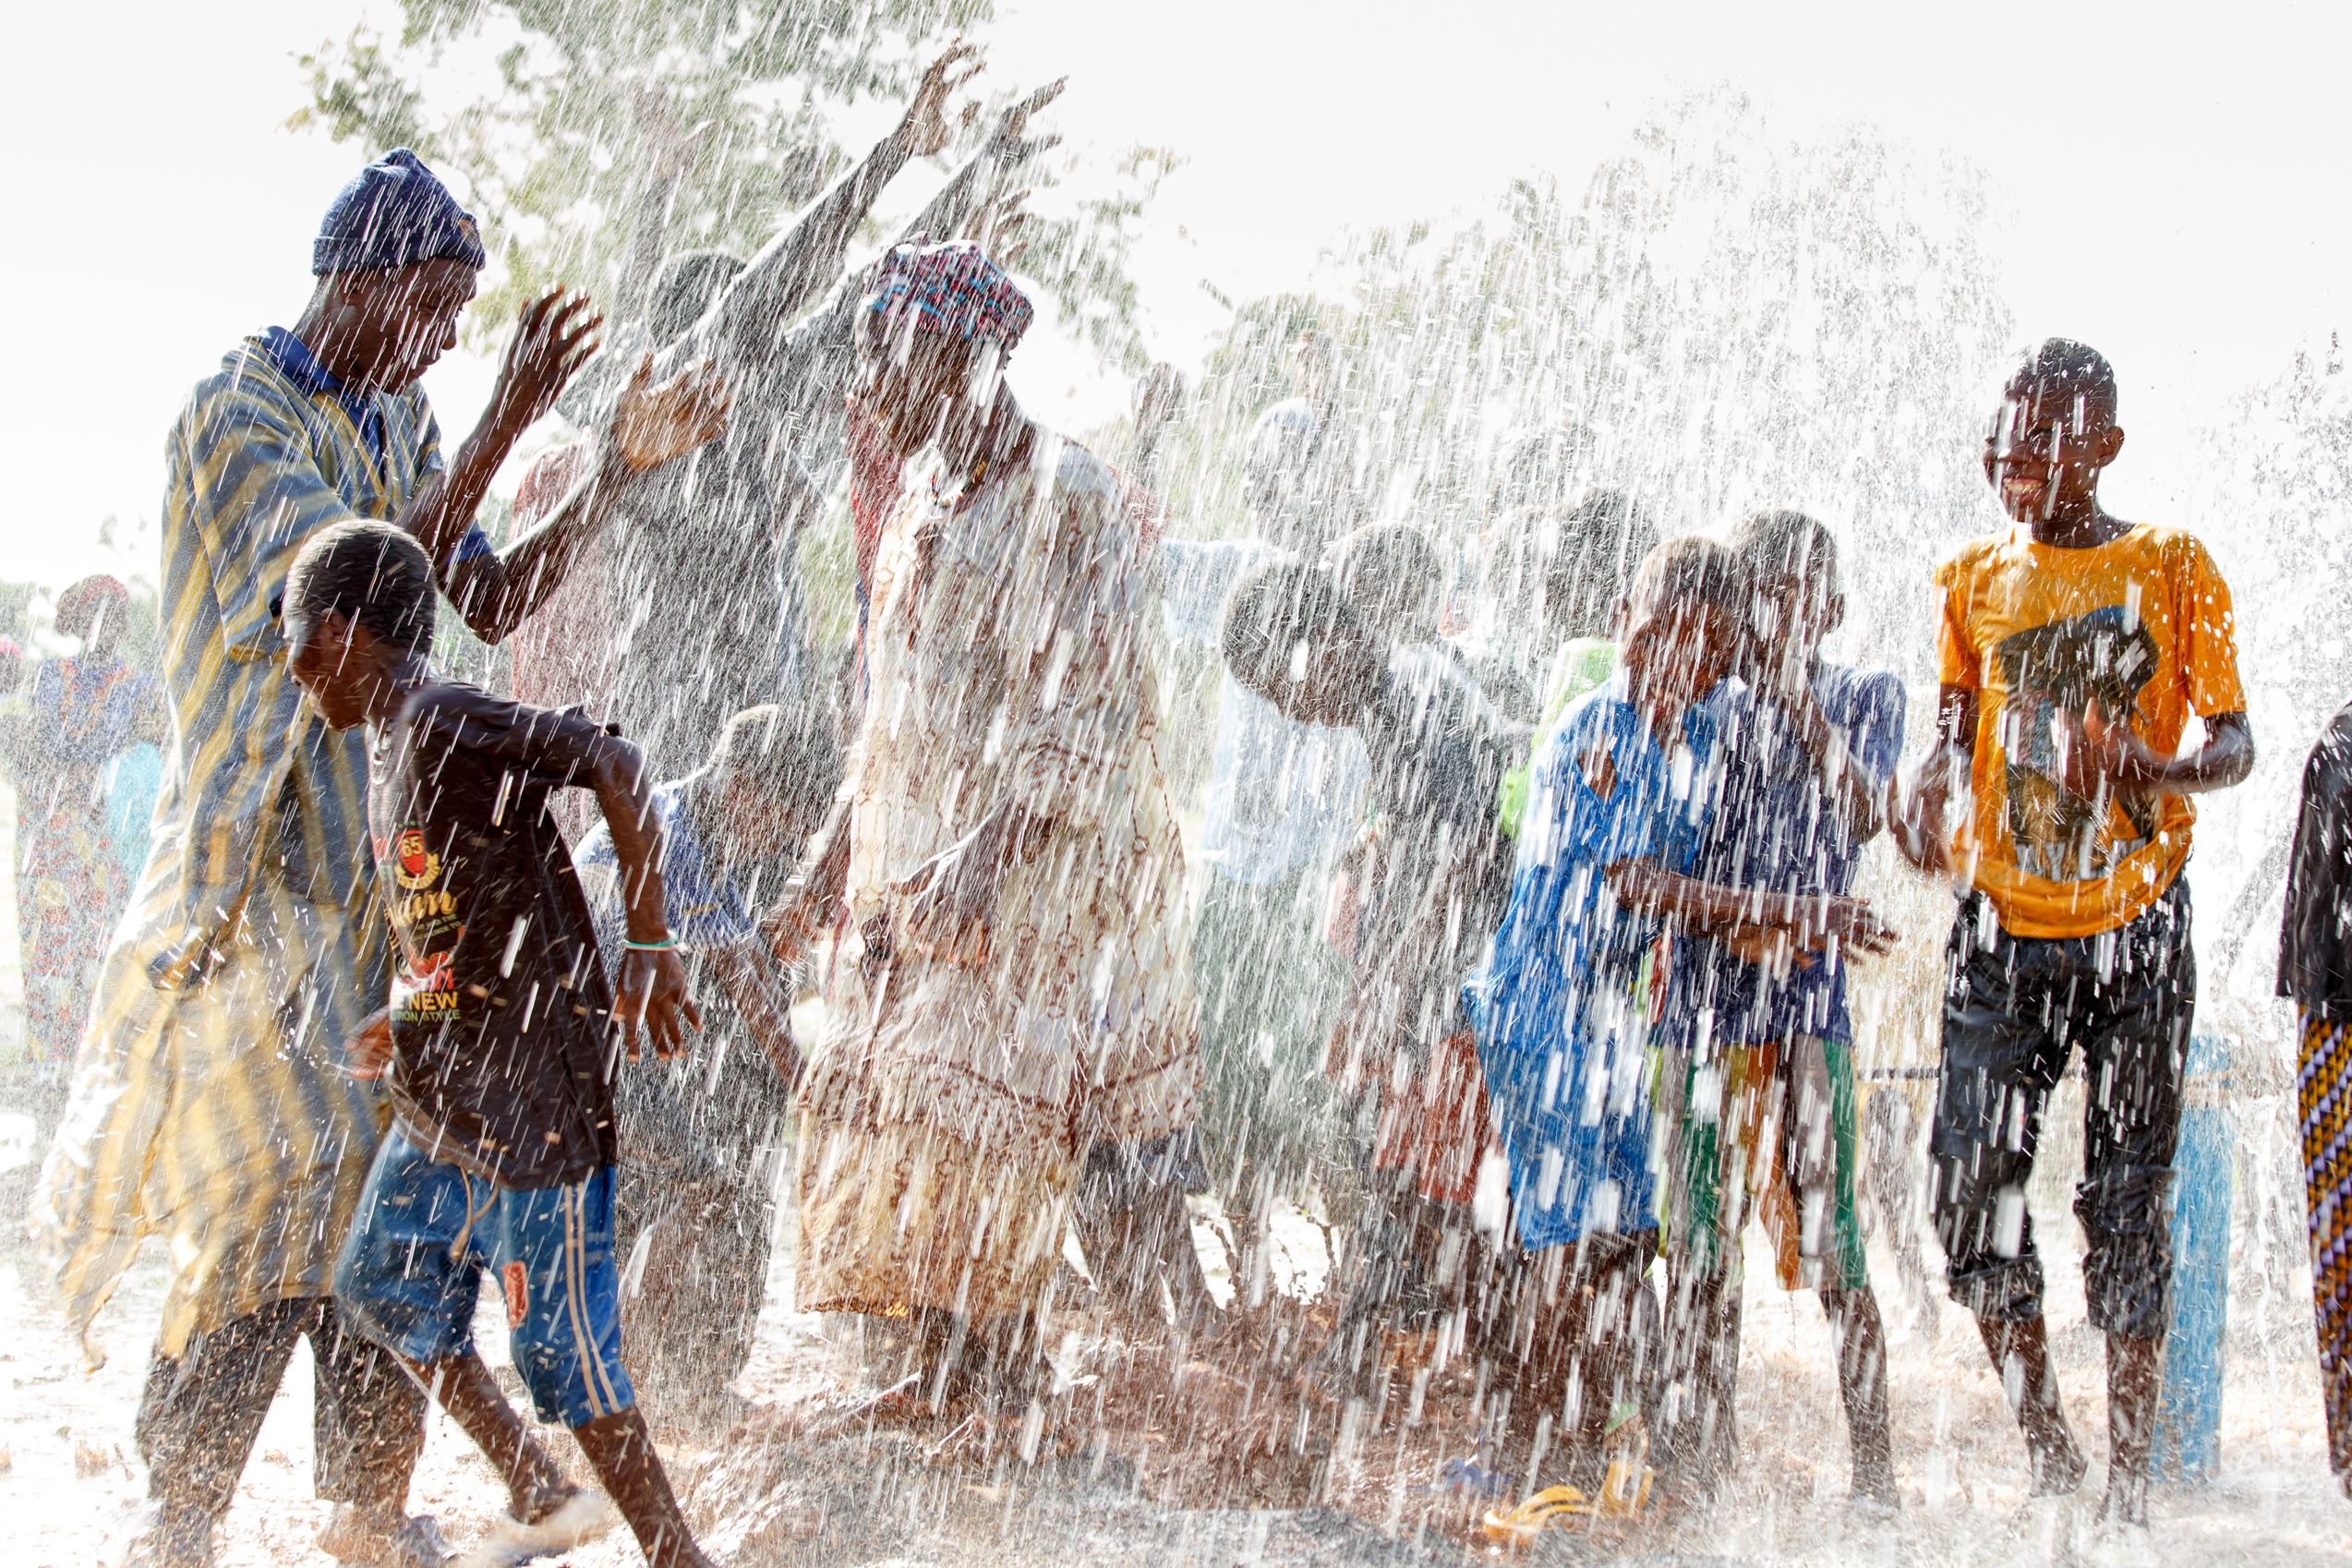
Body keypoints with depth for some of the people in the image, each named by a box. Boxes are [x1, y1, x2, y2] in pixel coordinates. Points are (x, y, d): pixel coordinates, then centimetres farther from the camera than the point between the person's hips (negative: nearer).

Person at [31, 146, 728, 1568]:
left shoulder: (396, 423, 14)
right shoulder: (235, 415, -11)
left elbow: (489, 603, 12)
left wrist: (618, 470, 2)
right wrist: (507, 424, -25)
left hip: (377, 855, 8)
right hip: (263, 855, -8)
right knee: (286, 1172, -12)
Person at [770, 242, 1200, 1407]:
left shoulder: (1066, 500, -13)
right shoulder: (926, 500, 13)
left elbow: (1099, 711, -18)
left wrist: (984, 854, -25)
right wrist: (838, 849, 16)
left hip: (1043, 869, -8)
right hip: (916, 867, 8)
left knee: (988, 1126, -10)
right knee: (900, 1111, 6)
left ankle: (996, 1376, -1)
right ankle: (943, 1377, 14)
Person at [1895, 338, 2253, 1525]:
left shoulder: (2172, 569, 0)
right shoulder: (1977, 578, 9)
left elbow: (2235, 739, -2)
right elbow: (1956, 736, 10)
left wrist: (2157, 768, -24)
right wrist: (1930, 804, -13)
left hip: (2136, 927, -2)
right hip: (2004, 930, 2)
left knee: (2128, 1207, 1)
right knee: (1973, 1193, -7)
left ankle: (2130, 1482, 10)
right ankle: (2047, 1457, 11)